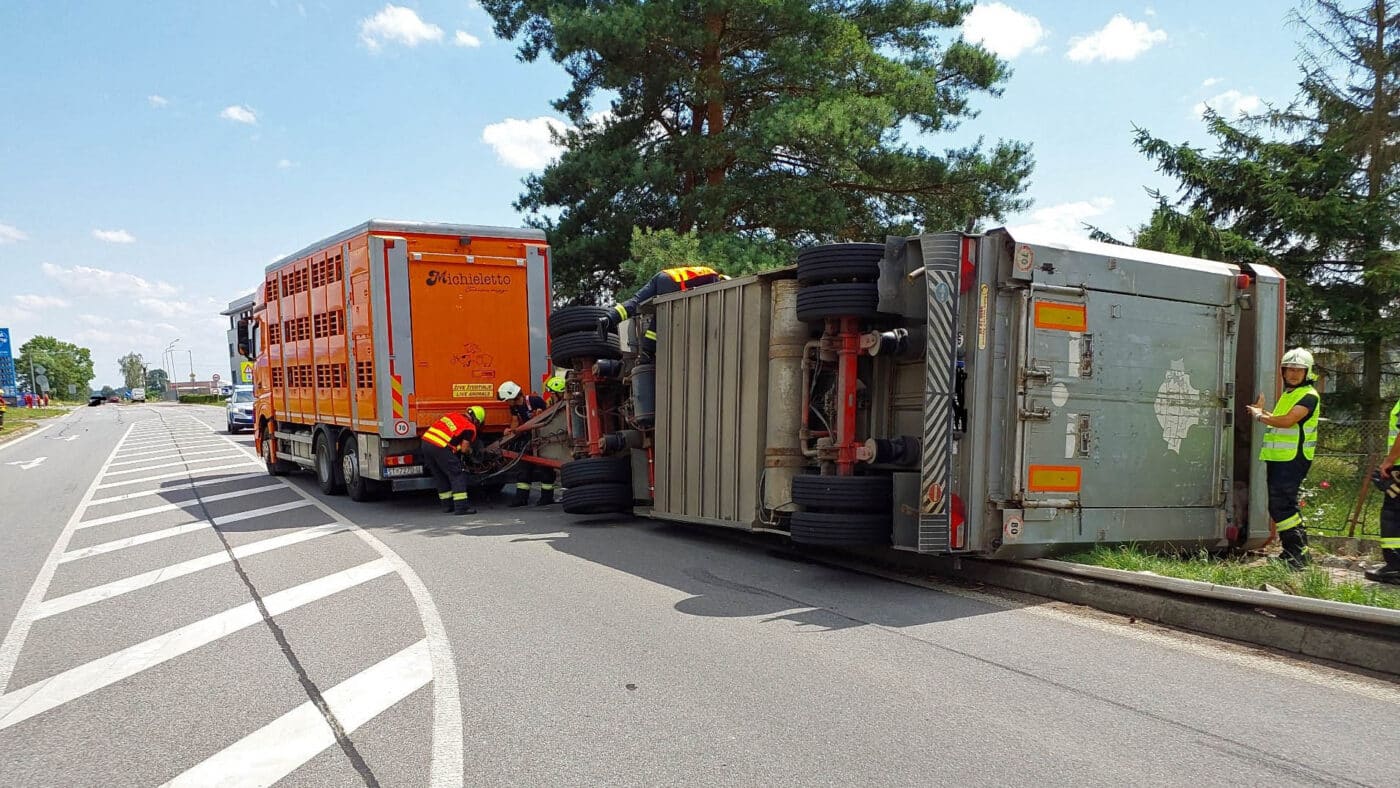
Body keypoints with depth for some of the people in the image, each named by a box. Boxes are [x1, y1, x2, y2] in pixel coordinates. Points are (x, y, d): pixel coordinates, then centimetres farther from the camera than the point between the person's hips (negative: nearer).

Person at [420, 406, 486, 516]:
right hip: (440, 447, -8)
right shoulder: (470, 428, 2)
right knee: (457, 474, 1)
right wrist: (469, 450, 21)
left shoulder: (453, 416, 23)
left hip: (426, 441, 8)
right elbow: (464, 449, -1)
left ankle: (447, 505, 27)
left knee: (440, 476, 19)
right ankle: (461, 507, -6)